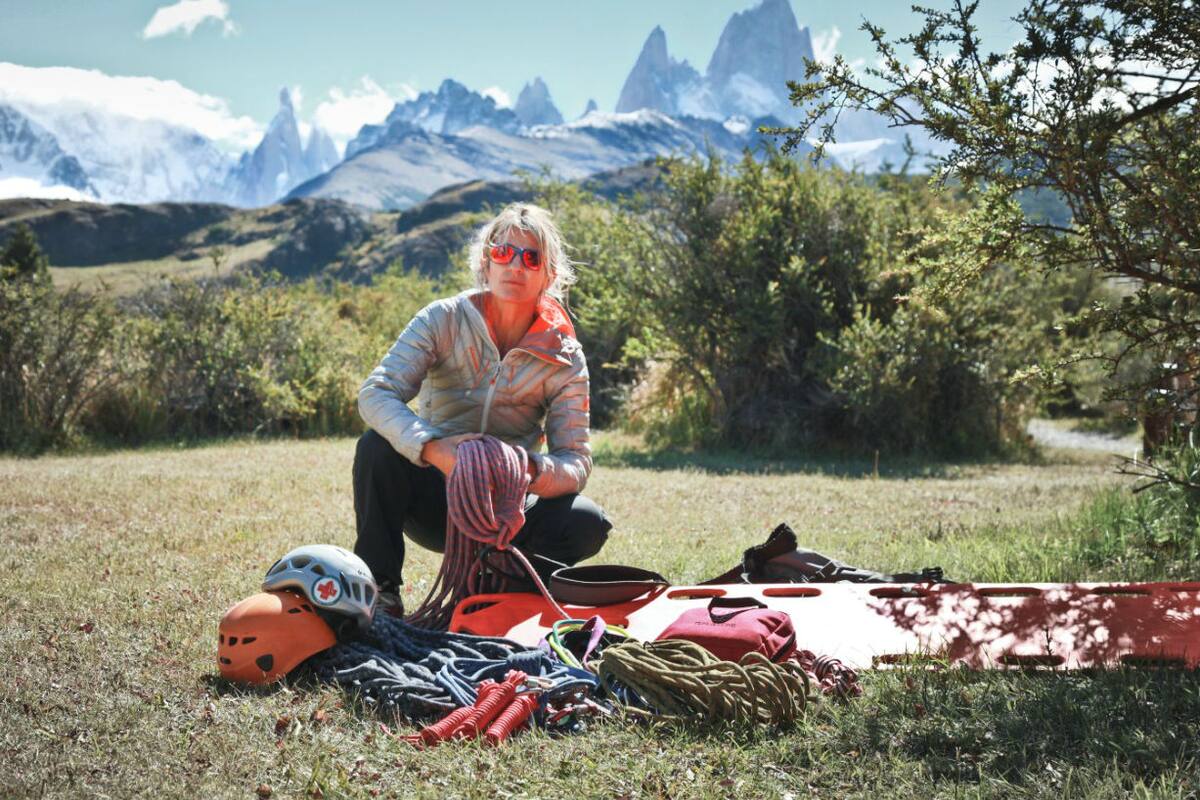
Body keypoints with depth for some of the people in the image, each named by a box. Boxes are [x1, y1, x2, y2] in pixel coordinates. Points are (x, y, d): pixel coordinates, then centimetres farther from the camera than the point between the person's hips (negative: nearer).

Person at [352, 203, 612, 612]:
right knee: (377, 445, -30)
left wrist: (531, 471, -37)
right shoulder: (445, 319, -9)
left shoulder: (565, 358, -7)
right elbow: (375, 393, -21)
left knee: (587, 524, -25)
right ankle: (377, 587, -15)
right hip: (434, 499, -1)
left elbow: (575, 459, -12)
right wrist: (434, 448, -40)